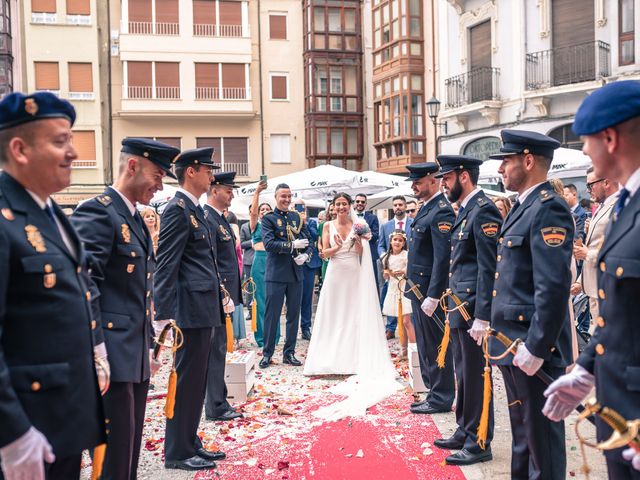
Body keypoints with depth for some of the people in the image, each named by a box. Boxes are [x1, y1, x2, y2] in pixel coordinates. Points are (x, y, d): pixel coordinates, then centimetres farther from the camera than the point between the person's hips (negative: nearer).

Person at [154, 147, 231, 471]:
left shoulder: (195, 210, 16)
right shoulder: (178, 210, -13)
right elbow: (165, 266, -18)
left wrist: (221, 296, 18)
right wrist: (163, 316, -22)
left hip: (204, 307, 10)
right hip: (191, 308, -10)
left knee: (196, 379, 16)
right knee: (187, 379, -2)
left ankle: (190, 443, 27)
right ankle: (178, 452, 10)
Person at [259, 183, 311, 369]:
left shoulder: (297, 217, 11)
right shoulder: (268, 218, -3)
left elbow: (307, 240, 10)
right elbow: (268, 244, -15)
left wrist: (305, 255, -9)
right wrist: (292, 245, -19)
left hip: (296, 273, 5)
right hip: (276, 274, -5)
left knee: (294, 314, 10)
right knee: (271, 314, 1)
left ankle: (289, 353, 20)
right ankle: (267, 353, 13)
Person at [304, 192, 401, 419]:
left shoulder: (357, 224, 2)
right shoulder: (329, 226, 4)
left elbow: (361, 252, 0)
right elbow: (325, 252, 0)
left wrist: (358, 241, -19)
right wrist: (337, 247, -19)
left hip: (354, 275, 0)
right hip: (336, 275, 1)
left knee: (354, 314, 2)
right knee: (334, 316, 3)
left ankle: (356, 358, 9)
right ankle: (334, 358, 11)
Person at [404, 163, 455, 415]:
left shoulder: (441, 212, -17)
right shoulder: (426, 208, 14)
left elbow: (442, 258, -22)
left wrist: (432, 296, -24)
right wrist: (415, 289, 16)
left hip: (430, 290, -10)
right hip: (419, 289, 10)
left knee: (436, 345, 0)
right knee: (425, 345, 16)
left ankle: (441, 399, 11)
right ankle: (434, 393, 27)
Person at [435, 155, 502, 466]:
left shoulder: (483, 211, -15)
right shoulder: (465, 210, 15)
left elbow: (488, 268, -19)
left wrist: (481, 317, -21)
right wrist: (453, 305, 16)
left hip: (473, 308, -10)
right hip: (459, 306, 10)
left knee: (475, 375, 0)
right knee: (463, 373, 17)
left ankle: (479, 443, 12)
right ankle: (465, 432, 30)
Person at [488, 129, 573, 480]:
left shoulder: (548, 209, -17)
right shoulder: (523, 207, 14)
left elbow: (553, 287, -24)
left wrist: (536, 347, -24)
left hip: (533, 348, -10)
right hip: (513, 344, 10)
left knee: (542, 437, 3)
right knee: (522, 431, 21)